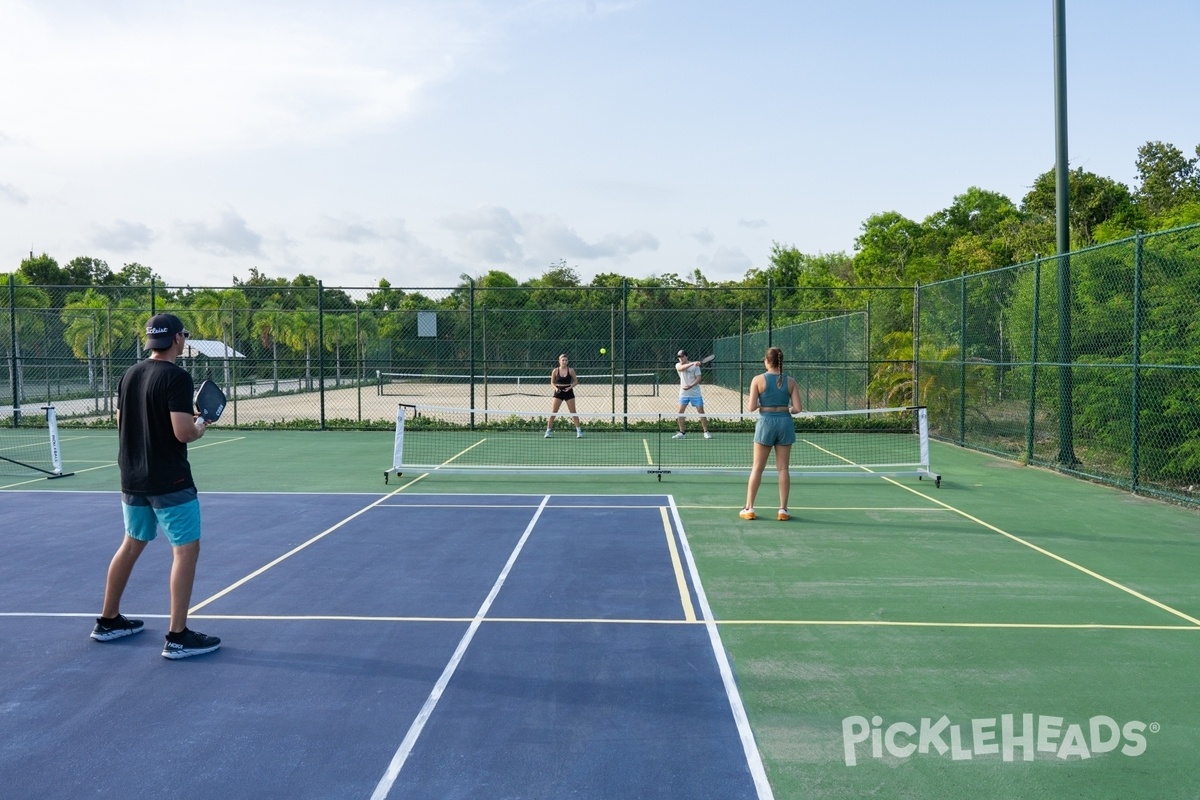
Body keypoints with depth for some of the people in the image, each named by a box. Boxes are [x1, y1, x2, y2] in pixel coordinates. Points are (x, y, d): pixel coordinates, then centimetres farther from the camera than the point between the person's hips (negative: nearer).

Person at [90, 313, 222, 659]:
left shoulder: (130, 375, 7)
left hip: (133, 478, 8)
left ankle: (108, 621, 31)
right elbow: (183, 433, -23)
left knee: (131, 545, 21)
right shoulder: (176, 377, -16)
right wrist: (200, 425, -1)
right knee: (186, 550, -3)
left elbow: (122, 422, 16)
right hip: (169, 481, -8)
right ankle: (177, 637, -3)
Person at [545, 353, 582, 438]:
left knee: (573, 412, 2)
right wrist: (555, 388, -15)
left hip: (568, 392, 0)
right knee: (553, 412, -4)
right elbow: (552, 383, 6)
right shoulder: (555, 371, -3)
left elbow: (576, 381, 4)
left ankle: (579, 431, 10)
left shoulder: (570, 370, -3)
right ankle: (548, 431, 1)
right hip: (558, 393, 0)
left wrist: (570, 387, -13)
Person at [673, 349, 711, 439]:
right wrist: (692, 363, -35)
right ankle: (682, 432, 7)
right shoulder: (678, 365, 2)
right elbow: (681, 368, -22)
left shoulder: (695, 365, -3)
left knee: (701, 411, -2)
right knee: (680, 412, -3)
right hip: (683, 393, 2)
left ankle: (706, 432, 6)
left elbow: (698, 378, -9)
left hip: (695, 393, -2)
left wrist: (690, 386, -24)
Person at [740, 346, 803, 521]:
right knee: (783, 468, 7)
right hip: (785, 423, 2)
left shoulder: (758, 380, -6)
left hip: (766, 422, -2)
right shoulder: (790, 382, 0)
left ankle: (749, 508, 9)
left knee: (757, 468, 6)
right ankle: (783, 510, 9)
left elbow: (752, 407, -9)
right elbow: (797, 408, -4)